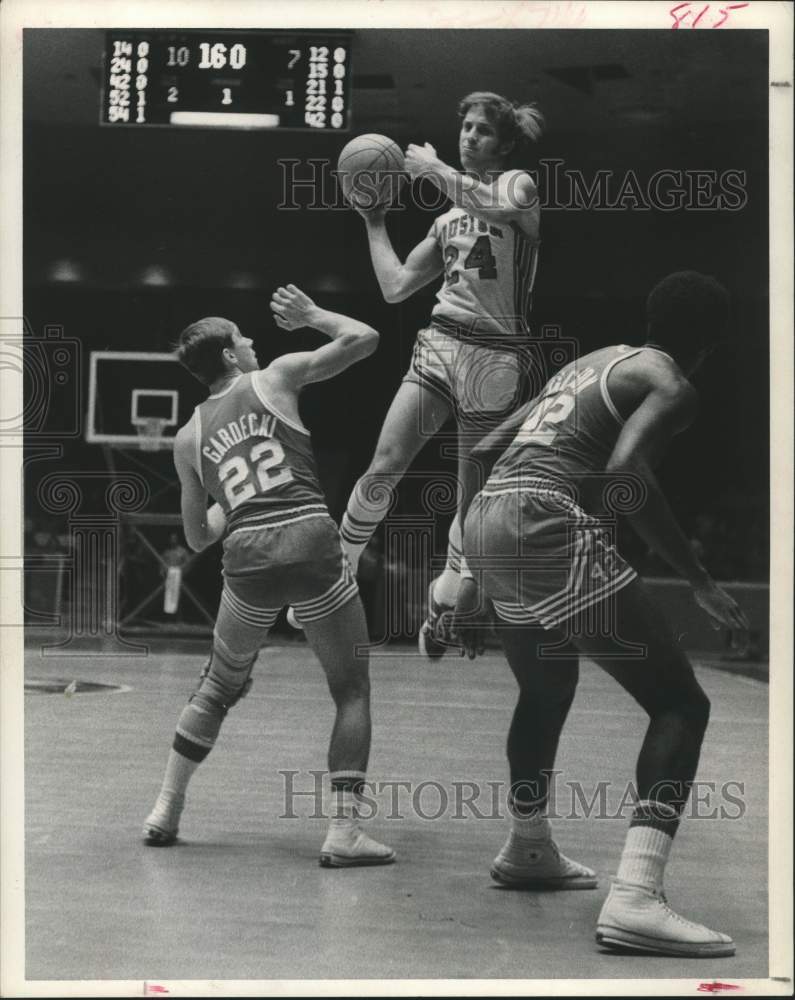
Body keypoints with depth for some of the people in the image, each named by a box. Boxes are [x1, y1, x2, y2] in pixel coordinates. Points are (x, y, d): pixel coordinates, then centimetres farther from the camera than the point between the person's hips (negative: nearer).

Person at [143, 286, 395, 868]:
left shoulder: (189, 437, 18)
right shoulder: (277, 377, 9)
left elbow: (197, 537, 23)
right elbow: (364, 338, 10)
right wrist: (312, 315, 26)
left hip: (248, 561, 3)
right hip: (311, 543, -3)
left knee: (220, 687, 25)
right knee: (353, 692, 8)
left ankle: (165, 813, 28)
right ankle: (344, 831, -2)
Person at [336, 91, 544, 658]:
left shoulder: (519, 184, 0)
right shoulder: (449, 220, 17)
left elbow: (498, 205, -26)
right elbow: (396, 286, 16)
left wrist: (433, 168, -16)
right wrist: (374, 222, 15)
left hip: (496, 356, -4)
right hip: (438, 343, 4)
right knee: (383, 468, -10)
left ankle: (443, 604, 22)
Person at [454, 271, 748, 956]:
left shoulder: (592, 364, 27)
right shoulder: (671, 385, 2)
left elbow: (483, 451, 26)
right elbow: (624, 475, -19)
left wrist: (477, 578, 31)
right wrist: (701, 582, -12)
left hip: (488, 520, 9)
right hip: (548, 526, -9)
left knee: (547, 689, 33)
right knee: (680, 704, -6)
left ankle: (528, 850, 51)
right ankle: (635, 900, -21)